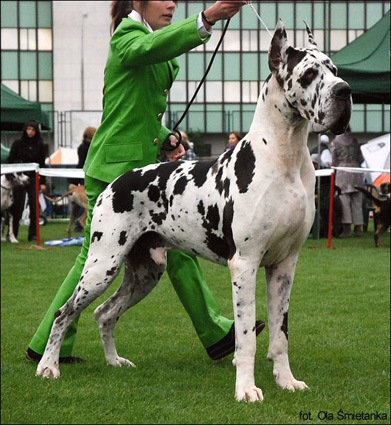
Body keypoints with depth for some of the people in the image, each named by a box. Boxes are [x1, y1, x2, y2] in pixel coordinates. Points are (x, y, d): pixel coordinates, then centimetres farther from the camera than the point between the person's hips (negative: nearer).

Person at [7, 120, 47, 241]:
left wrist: (43, 182, 3)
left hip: (34, 178, 1)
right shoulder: (17, 144, 2)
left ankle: (33, 234, 4)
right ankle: (12, 234, 7)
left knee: (34, 206, -3)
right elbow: (10, 161, 3)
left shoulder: (40, 145, 6)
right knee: (18, 207, -1)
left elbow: (42, 164, 8)